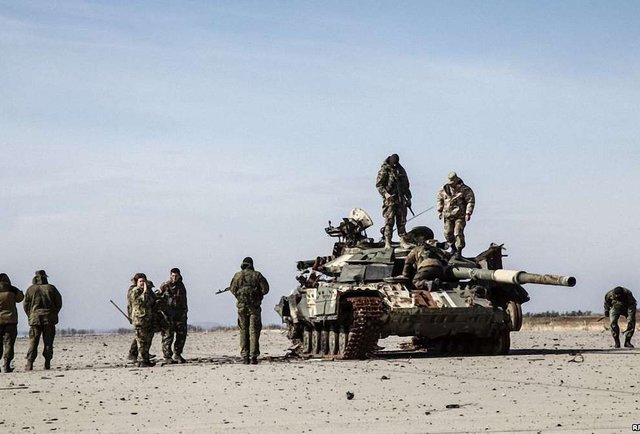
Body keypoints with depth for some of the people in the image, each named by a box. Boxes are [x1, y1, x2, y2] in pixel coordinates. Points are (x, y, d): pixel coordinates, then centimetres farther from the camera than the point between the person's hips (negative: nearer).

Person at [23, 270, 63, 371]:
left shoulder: (31, 289, 3)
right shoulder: (51, 288, 5)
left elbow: (25, 304, 2)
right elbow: (59, 303, 5)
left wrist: (30, 316, 11)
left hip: (35, 318, -1)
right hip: (49, 319, 1)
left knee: (33, 342, 0)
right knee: (48, 342, 4)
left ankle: (29, 364, -7)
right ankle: (47, 364, 0)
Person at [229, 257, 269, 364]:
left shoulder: (237, 276, 0)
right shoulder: (257, 275, -3)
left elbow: (232, 289, 6)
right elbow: (265, 289, -4)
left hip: (242, 306, 1)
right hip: (254, 306, -1)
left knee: (243, 331, 8)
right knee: (254, 331, 1)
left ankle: (245, 357, 5)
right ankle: (253, 356, -6)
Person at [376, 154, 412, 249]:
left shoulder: (401, 170, 15)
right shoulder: (384, 170, -3)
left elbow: (406, 185, 22)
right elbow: (378, 184, -8)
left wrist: (408, 198, 18)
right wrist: (385, 193, -22)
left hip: (401, 199, 6)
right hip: (390, 198, -5)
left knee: (402, 221, 6)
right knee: (389, 221, -9)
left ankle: (403, 241, 10)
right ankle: (387, 243, -10)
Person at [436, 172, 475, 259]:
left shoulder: (465, 190, -9)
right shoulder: (444, 189, 3)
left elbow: (471, 201, -7)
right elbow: (440, 200, 18)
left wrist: (468, 213, -13)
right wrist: (439, 211, 11)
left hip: (460, 216, -4)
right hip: (448, 215, 4)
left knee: (458, 233, -12)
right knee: (448, 233, 6)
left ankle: (459, 251, -3)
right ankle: (453, 247, 31)